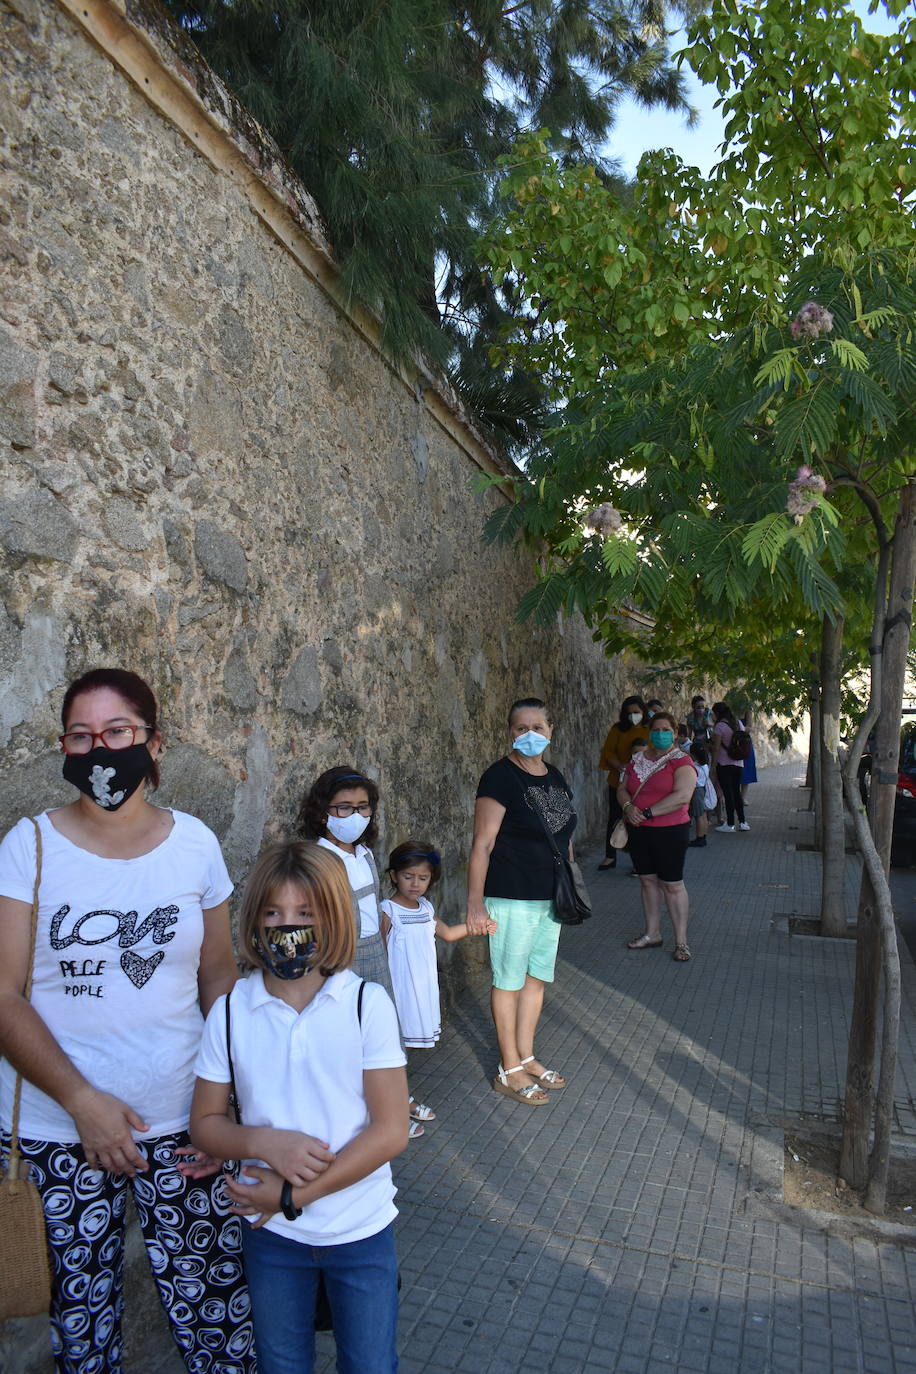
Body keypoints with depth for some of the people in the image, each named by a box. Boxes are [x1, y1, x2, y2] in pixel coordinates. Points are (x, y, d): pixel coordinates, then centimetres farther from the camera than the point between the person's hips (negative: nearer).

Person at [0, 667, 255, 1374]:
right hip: (57, 1129, 0)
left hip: (181, 1126, 1)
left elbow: (219, 978, 3)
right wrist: (83, 1101, -16)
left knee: (211, 1299, 9)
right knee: (81, 1303, 15)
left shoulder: (195, 842, -2)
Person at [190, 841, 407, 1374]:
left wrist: (295, 1195, -17)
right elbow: (205, 1122, -1)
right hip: (271, 1232, 2)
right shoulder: (231, 1012, -11)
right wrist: (264, 1142, -21)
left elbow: (391, 1130, -16)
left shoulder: (367, 1003, -17)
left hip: (362, 1227, -1)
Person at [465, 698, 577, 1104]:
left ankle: (526, 1057, 32)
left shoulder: (555, 776, 9)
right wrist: (475, 902, -21)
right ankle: (509, 1071, 18)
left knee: (538, 976, 16)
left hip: (551, 896, 8)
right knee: (509, 980, 4)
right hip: (512, 898, -8)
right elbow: (482, 844, -18)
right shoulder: (500, 777, -15)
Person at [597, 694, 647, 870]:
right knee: (614, 818, 11)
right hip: (618, 782, 2)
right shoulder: (618, 729, 3)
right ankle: (610, 857, 23)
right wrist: (620, 767, -19)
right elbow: (608, 751, -3)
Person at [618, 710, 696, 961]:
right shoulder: (637, 760, 10)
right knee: (648, 881, 13)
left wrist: (647, 813, -20)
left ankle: (681, 940, 12)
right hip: (638, 831, 6)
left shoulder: (681, 761, -8)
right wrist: (628, 807, -12)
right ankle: (652, 934, 26)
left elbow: (682, 796, -21)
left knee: (672, 885, 0)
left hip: (670, 831, -6)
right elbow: (622, 789, 11)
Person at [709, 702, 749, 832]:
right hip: (739, 763, 7)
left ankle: (730, 824, 0)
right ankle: (742, 822, 16)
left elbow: (716, 748, -12)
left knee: (727, 793, -3)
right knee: (736, 791, 15)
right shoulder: (738, 723, 9)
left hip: (724, 764, -7)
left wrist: (713, 765, -6)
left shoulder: (719, 726, -11)